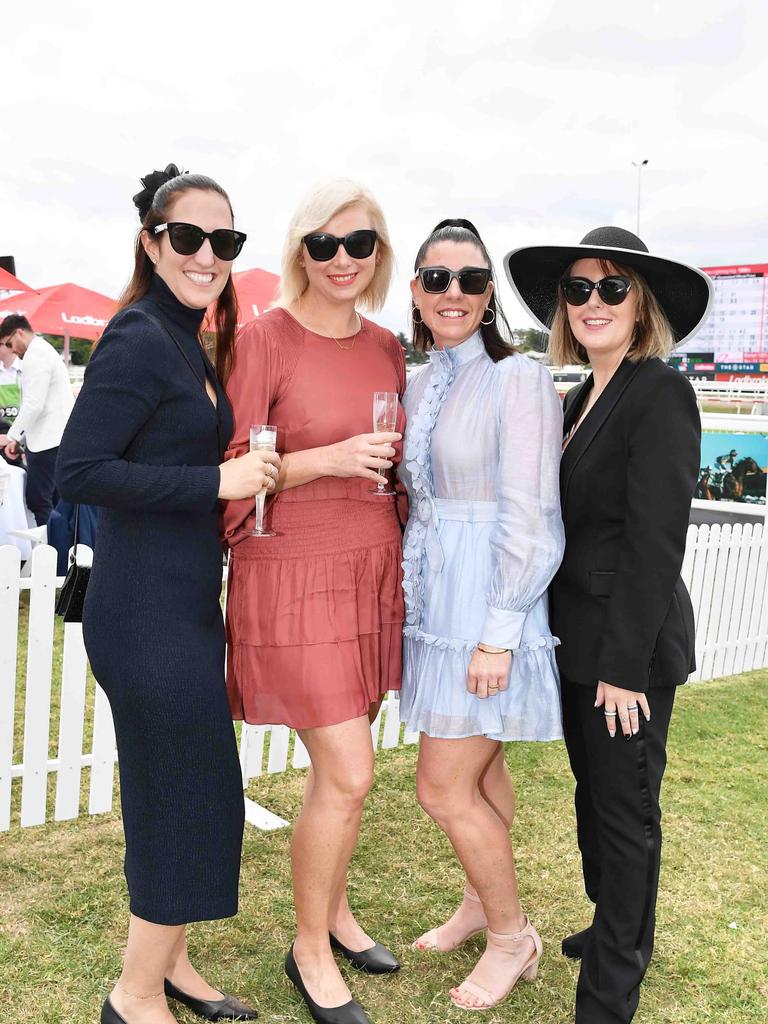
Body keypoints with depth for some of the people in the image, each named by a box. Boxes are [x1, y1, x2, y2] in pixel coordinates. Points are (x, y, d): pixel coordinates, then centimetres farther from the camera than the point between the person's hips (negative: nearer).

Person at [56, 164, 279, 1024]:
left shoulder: (188, 340, 12)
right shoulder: (140, 338, -15)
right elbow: (77, 471, -21)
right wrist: (216, 481, -22)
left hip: (184, 599, 9)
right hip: (146, 607, -9)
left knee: (178, 790, 18)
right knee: (193, 796, 1)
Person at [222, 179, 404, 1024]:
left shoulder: (387, 348, 10)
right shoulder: (265, 338, -9)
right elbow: (230, 471, -10)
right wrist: (327, 460, -20)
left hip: (372, 573, 6)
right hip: (294, 577, -6)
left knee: (340, 766, 15)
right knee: (347, 775, -5)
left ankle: (335, 911, 37)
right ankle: (309, 949, 19)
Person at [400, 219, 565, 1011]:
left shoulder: (519, 381, -13)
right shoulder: (418, 385, 9)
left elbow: (530, 518, -17)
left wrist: (499, 635, -19)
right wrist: (408, 595, 13)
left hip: (488, 604, -6)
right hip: (433, 602, 7)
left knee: (444, 788, -2)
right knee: (479, 768, 20)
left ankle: (512, 936, 20)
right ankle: (481, 902, 39)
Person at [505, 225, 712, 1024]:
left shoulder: (661, 395, -15)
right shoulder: (583, 398, 11)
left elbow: (656, 543, -20)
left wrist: (625, 665, -20)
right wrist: (585, 647, 11)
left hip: (631, 643, -8)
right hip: (580, 637, 8)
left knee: (624, 806, 5)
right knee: (593, 793, 21)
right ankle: (616, 929, 42)